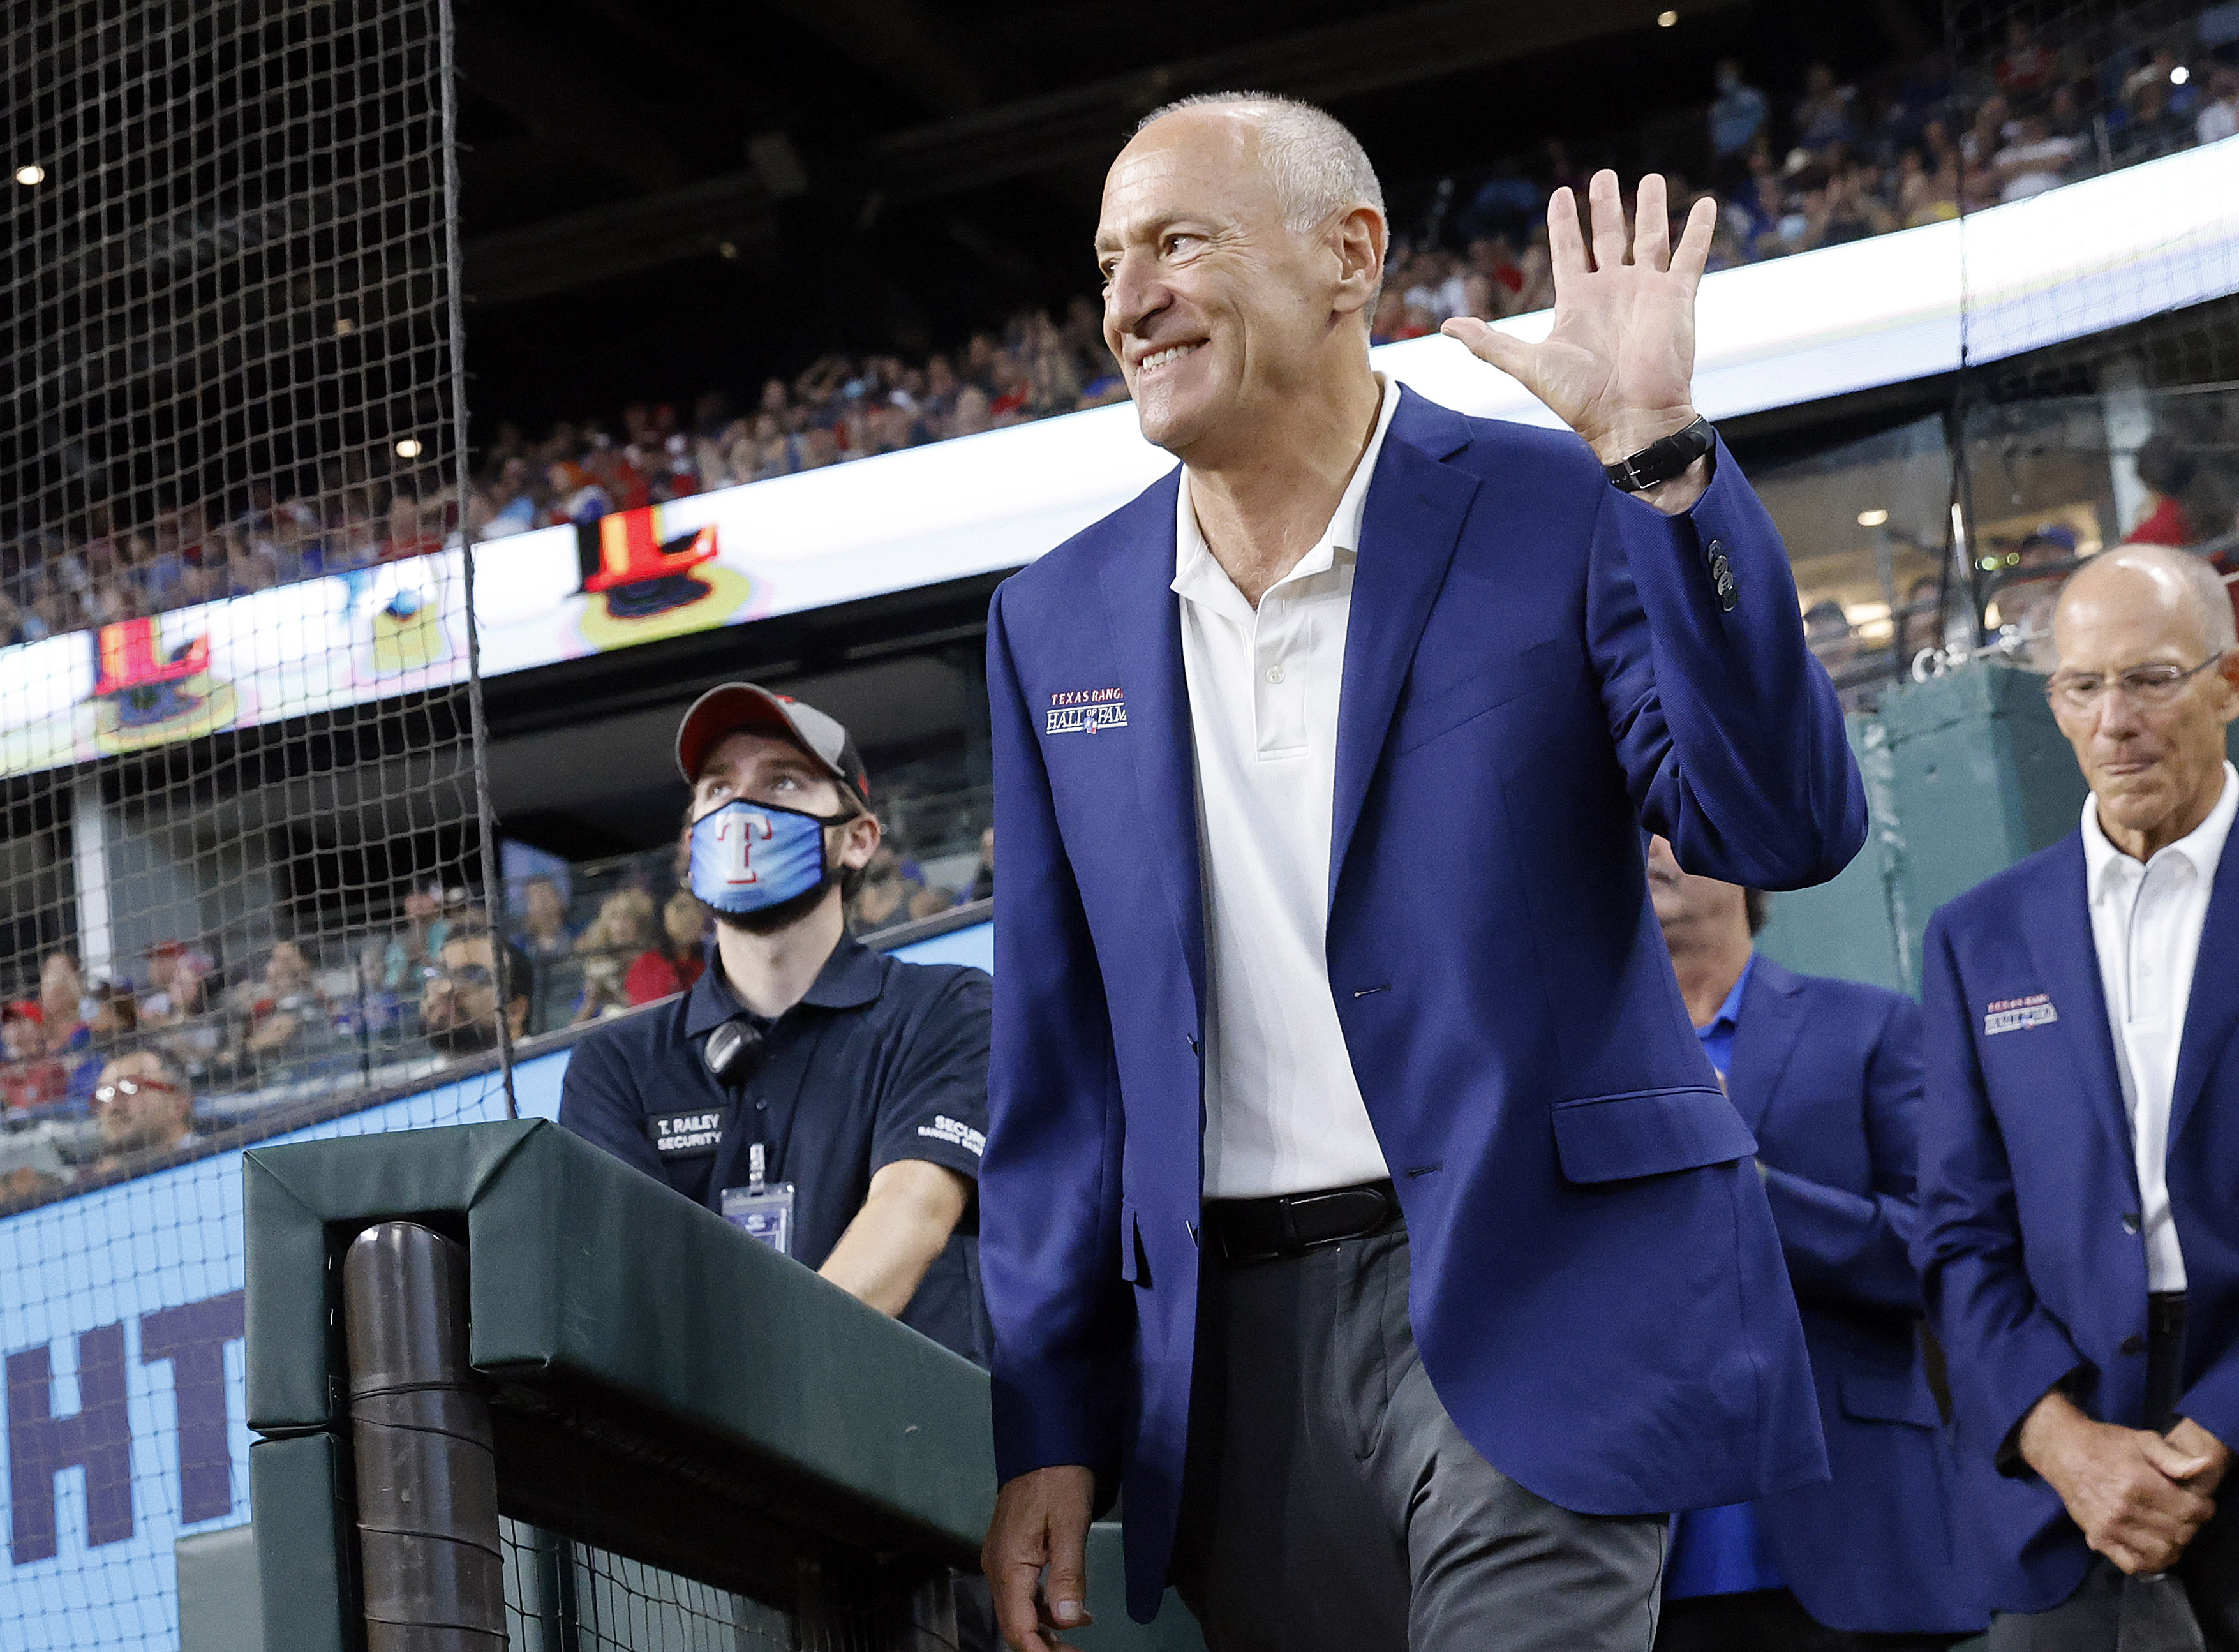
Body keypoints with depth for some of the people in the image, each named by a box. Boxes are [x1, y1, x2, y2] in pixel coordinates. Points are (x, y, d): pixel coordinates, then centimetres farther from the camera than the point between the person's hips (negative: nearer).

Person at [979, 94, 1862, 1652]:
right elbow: (1058, 1057, 12)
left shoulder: (1560, 515, -1)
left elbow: (1789, 828, -13)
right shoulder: (1060, 621, 11)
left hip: (1523, 1291, -4)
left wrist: (1658, 460, -20)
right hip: (1238, 1342, 4)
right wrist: (1049, 1426, 8)